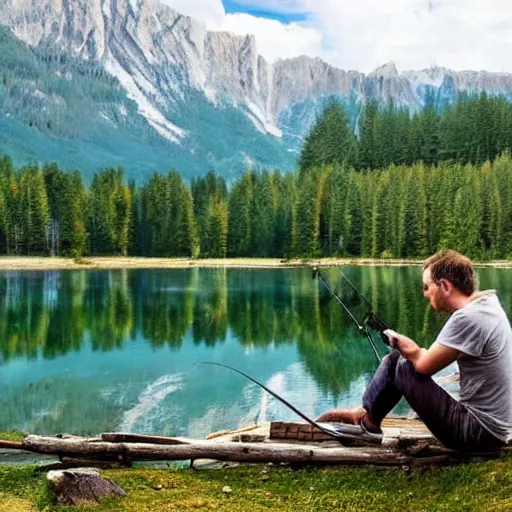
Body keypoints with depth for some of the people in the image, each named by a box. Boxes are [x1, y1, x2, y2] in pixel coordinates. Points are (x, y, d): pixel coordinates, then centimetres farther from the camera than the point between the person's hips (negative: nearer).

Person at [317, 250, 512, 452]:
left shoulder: (469, 318, -24)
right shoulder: (487, 303, 5)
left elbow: (424, 365, -16)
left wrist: (401, 342, 2)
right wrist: (409, 347, 1)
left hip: (480, 431, -9)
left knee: (399, 366, -7)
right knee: (395, 357, 8)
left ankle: (366, 422, 16)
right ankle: (364, 415, 21)